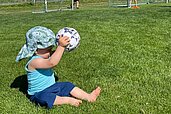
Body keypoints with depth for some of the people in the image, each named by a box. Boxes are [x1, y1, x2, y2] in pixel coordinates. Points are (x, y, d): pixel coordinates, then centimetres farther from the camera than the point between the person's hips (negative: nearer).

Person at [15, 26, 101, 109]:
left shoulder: (44, 56, 1)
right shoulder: (34, 61, -30)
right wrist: (61, 46, -45)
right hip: (39, 93, -9)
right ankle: (68, 100, -40)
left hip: (52, 86, 9)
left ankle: (88, 97, -6)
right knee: (45, 98, -39)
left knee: (69, 86, 0)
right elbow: (52, 63, -44)